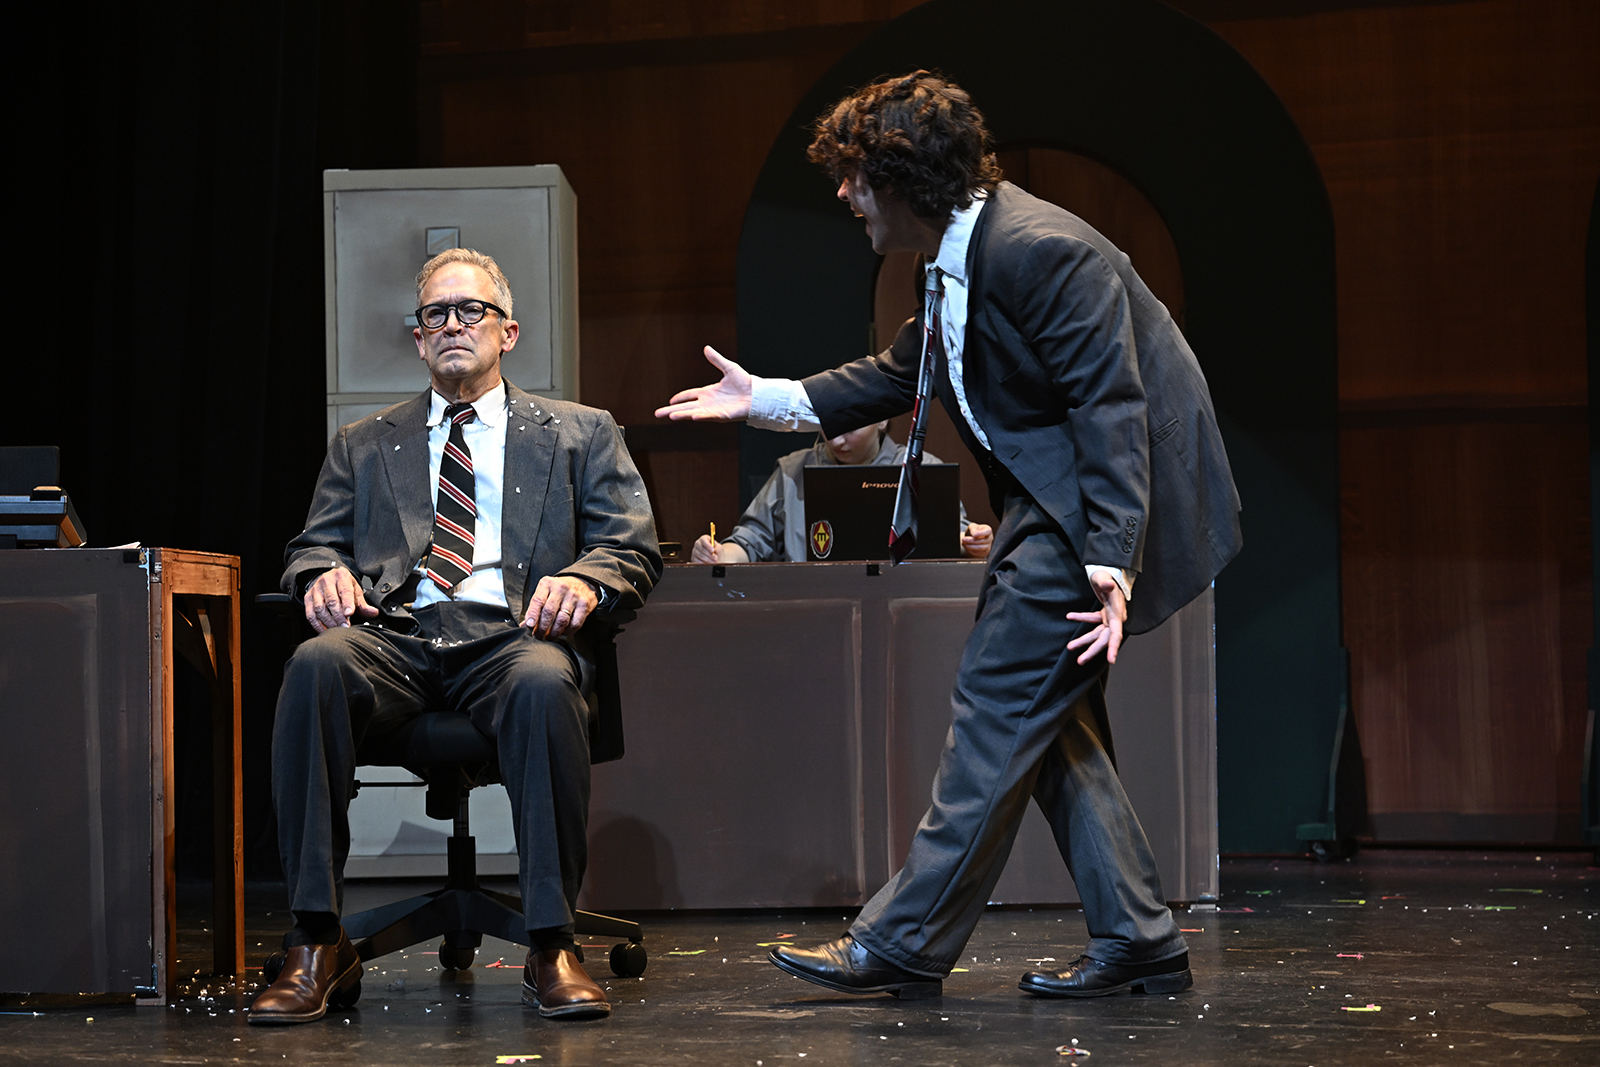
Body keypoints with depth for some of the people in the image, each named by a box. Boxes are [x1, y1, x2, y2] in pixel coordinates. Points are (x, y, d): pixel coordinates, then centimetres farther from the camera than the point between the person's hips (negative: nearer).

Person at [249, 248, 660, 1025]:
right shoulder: (363, 445, 28)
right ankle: (317, 946, -29)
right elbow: (312, 545, 21)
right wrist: (325, 574, -5)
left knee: (545, 682, -39)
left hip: (510, 635, -1)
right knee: (315, 664, -34)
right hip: (394, 635, 2)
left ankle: (551, 947, -29)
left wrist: (582, 580, -11)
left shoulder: (580, 433, 22)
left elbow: (634, 547, 13)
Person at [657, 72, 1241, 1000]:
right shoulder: (956, 262, 10)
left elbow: (1111, 406, -25)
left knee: (1000, 704, -8)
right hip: (1050, 497, 11)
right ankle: (1140, 941, 16)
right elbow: (898, 375, 24)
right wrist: (766, 399, 21)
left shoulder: (1041, 251, -22)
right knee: (1051, 717, 11)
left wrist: (1109, 560, -30)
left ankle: (904, 943, -2)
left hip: (1101, 499, -11)